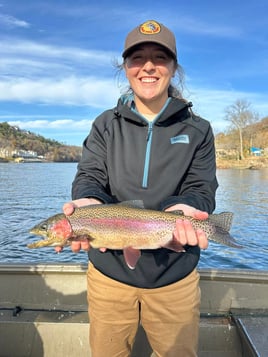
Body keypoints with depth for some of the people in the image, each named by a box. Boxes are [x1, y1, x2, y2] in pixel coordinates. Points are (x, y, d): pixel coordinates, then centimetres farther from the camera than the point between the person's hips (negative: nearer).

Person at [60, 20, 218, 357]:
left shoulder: (197, 130, 0)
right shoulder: (105, 125, 1)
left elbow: (202, 190, -6)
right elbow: (89, 177, -8)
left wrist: (182, 208, -30)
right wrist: (87, 202, -32)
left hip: (175, 276, 0)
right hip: (109, 270, 1)